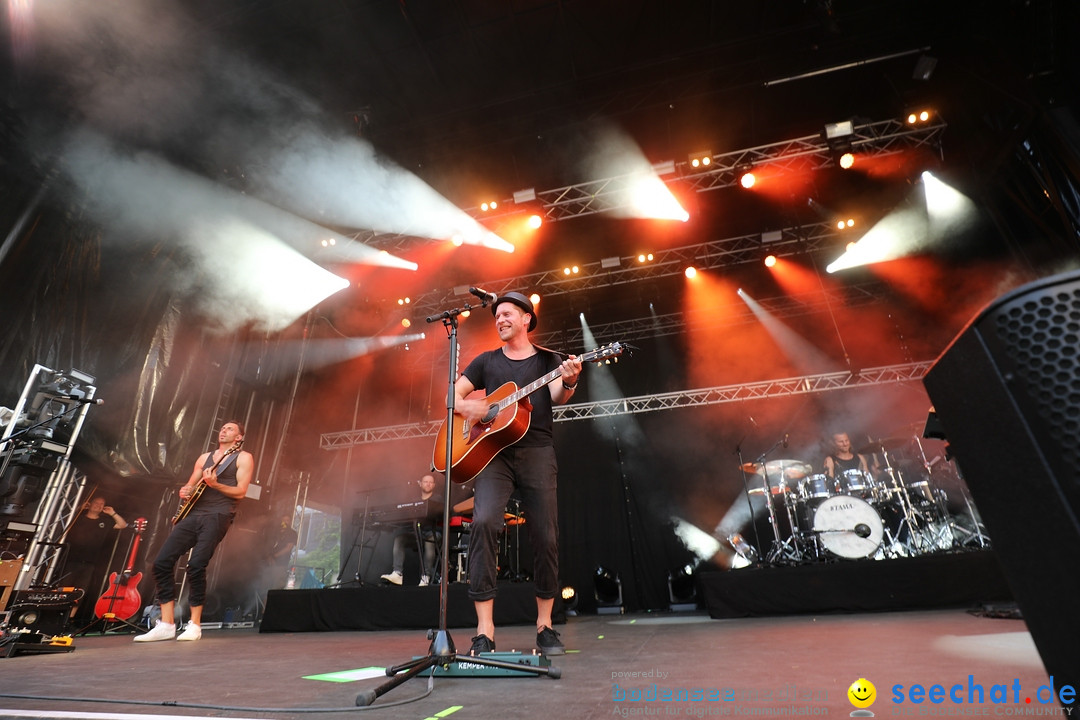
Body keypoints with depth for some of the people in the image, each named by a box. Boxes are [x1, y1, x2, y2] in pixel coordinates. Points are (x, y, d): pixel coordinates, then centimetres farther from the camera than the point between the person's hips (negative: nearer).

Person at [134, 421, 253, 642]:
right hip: (193, 514, 7)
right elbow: (190, 486, 23)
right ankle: (166, 625, 5)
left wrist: (214, 483, -18)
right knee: (162, 562, -4)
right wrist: (185, 492, 0)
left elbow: (240, 492, -6)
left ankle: (194, 625, -1)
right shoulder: (204, 457, 22)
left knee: (196, 566, -18)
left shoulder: (243, 457, 3)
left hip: (217, 516, -7)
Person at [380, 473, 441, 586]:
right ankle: (397, 573, -27)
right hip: (414, 530, 4)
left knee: (430, 538, -36)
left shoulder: (438, 499, 9)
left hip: (432, 531, -4)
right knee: (399, 535, -22)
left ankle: (426, 576, -31)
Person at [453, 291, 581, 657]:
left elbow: (557, 396, -5)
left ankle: (544, 625, 19)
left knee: (546, 537, -1)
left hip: (536, 451, 0)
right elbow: (453, 394, 15)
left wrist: (568, 382, -28)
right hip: (492, 451, 1)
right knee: (484, 522, -21)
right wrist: (466, 406, -8)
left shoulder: (547, 360, 13)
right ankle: (484, 630, -12)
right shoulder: (487, 361, 17)